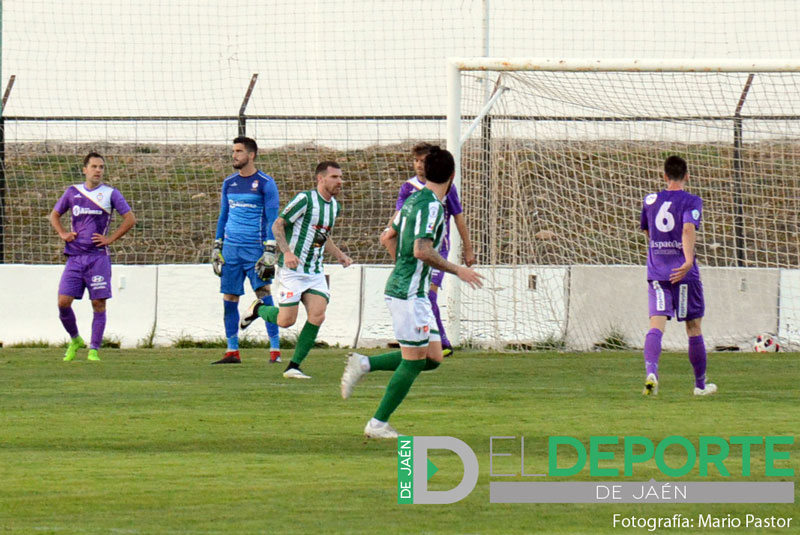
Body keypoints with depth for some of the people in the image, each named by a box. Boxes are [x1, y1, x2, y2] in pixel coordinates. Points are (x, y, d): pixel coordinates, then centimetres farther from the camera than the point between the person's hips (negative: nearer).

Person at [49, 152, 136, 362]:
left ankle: (94, 349, 2)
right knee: (63, 301, -7)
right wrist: (63, 234, 6)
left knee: (99, 304, -4)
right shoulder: (72, 192, 11)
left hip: (98, 256, -2)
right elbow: (54, 215, 23)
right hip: (75, 256, 2)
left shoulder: (110, 193, 4)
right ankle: (74, 340, 15)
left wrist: (111, 239, -4)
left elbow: (130, 219, 3)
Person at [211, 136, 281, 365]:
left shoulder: (265, 183, -4)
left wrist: (269, 251, -13)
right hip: (231, 249, 5)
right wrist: (216, 247, 16)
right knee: (229, 300, 3)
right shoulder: (229, 183, 13)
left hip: (255, 249, -5)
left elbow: (272, 219, -6)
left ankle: (275, 350, -8)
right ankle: (232, 352, 10)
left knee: (264, 295, -11)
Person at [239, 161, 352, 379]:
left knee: (317, 315, -11)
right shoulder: (305, 199, -13)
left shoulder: (335, 206, 12)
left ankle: (293, 367, -2)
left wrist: (339, 255, 12)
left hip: (316, 271, 7)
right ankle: (258, 309, 26)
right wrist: (287, 252, -24)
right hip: (293, 269, -7)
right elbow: (277, 225, -11)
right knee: (286, 320, -8)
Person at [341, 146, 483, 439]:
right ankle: (378, 424, 3)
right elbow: (422, 250, -26)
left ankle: (363, 364, 12)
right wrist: (457, 270, -17)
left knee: (432, 357, 10)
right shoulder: (431, 206, -17)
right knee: (414, 361, -3)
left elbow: (388, 238, 22)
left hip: (413, 291, 10)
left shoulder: (414, 200, 12)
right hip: (408, 293, -10)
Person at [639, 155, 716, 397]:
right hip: (684, 274, -3)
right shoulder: (692, 201, -3)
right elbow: (689, 229, -20)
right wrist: (688, 261, -30)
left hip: (656, 274, 3)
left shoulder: (650, 201, 11)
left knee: (656, 325, -8)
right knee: (694, 329, 10)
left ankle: (651, 372, -33)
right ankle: (700, 384, 21)